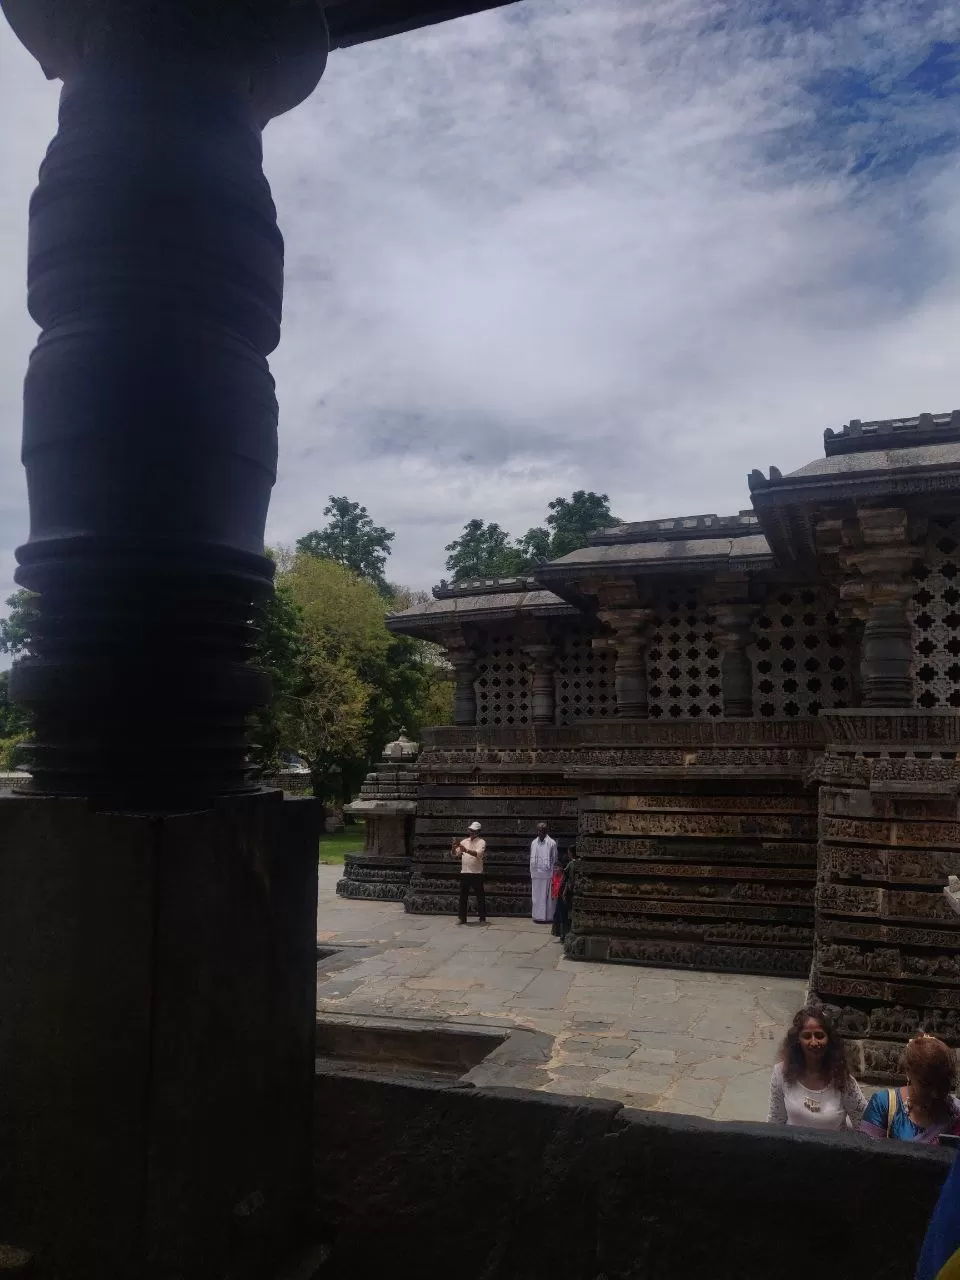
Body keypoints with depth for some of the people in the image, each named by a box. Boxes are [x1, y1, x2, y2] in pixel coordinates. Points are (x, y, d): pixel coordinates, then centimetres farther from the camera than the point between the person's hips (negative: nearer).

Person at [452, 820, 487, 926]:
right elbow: (454, 854, 7)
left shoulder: (481, 842, -2)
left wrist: (466, 850, -33)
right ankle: (462, 918, 15)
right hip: (464, 873, 4)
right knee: (463, 896, 7)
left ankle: (482, 918, 8)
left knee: (480, 897, 1)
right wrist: (454, 847, -14)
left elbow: (478, 854, -21)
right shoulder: (464, 841, 11)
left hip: (477, 873, -4)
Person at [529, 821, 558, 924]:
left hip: (547, 874, -4)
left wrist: (553, 872, -4)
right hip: (536, 874, 4)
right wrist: (532, 873, 11)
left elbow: (554, 859, -1)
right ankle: (538, 916, 15)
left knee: (546, 896, -1)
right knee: (536, 896, 7)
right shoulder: (534, 842, 9)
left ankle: (547, 917, 5)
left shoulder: (551, 843, -4)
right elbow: (531, 858, 14)